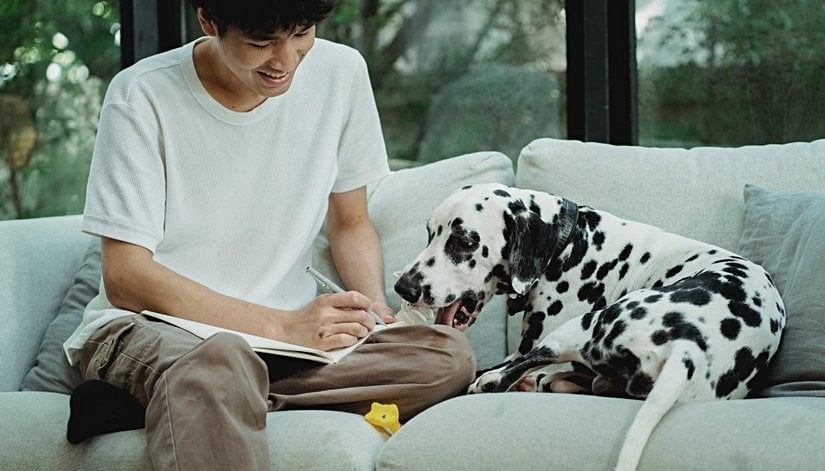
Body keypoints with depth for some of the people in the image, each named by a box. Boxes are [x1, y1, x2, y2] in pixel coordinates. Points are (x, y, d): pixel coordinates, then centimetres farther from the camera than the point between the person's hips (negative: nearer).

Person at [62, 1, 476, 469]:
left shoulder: (340, 73, 2)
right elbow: (126, 278, -15)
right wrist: (283, 325, -23)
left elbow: (350, 223, 14)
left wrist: (376, 308, -8)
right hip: (148, 328, -8)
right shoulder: (144, 97, -11)